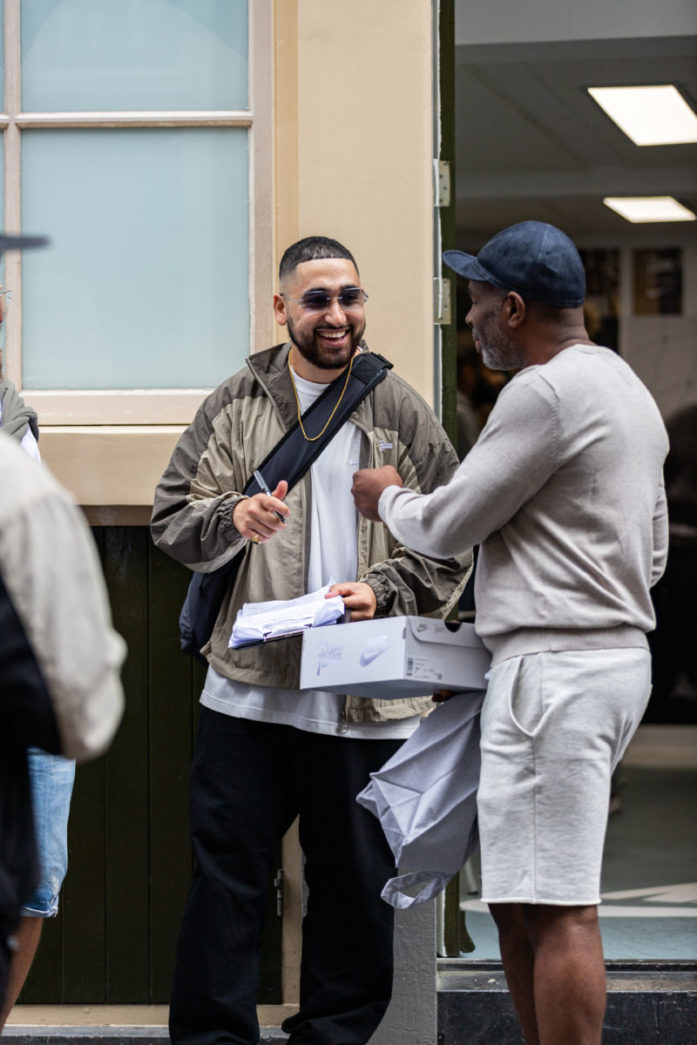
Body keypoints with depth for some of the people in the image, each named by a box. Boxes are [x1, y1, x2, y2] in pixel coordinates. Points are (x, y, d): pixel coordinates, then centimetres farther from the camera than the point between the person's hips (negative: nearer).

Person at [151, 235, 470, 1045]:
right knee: (226, 880, 0)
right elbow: (172, 517, 7)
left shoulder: (400, 412, 7)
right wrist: (231, 518, -14)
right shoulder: (236, 405, 9)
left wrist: (383, 590, -9)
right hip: (249, 689, 0)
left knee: (357, 888, 7)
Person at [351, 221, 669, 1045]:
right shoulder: (625, 387, 19)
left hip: (555, 667, -11)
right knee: (520, 901, 14)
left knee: (556, 911, -10)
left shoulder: (546, 392, -13)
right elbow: (650, 552, 23)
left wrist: (387, 498, 12)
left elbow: (448, 525, -8)